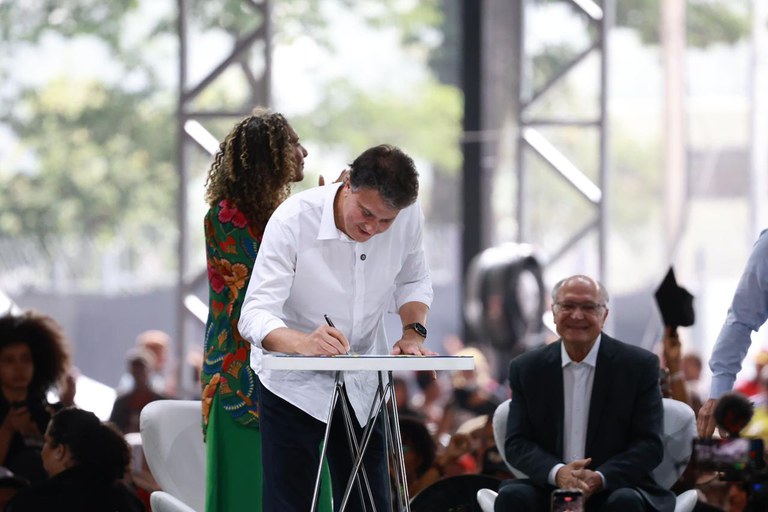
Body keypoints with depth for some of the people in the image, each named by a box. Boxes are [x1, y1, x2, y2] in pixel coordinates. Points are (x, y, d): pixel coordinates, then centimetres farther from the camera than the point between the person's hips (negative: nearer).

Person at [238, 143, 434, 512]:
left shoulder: (409, 217, -12)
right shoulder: (293, 220, -25)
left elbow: (414, 281, 9)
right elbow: (254, 316, -29)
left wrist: (413, 330, -11)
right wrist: (304, 343, -49)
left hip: (362, 383, 4)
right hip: (293, 381, -4)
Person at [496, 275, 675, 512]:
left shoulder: (640, 366, 1)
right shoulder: (526, 368, 7)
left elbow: (649, 445, -3)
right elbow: (517, 443, 3)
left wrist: (600, 478, -20)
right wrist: (557, 472, -18)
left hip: (615, 488, -1)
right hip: (550, 490, 2)